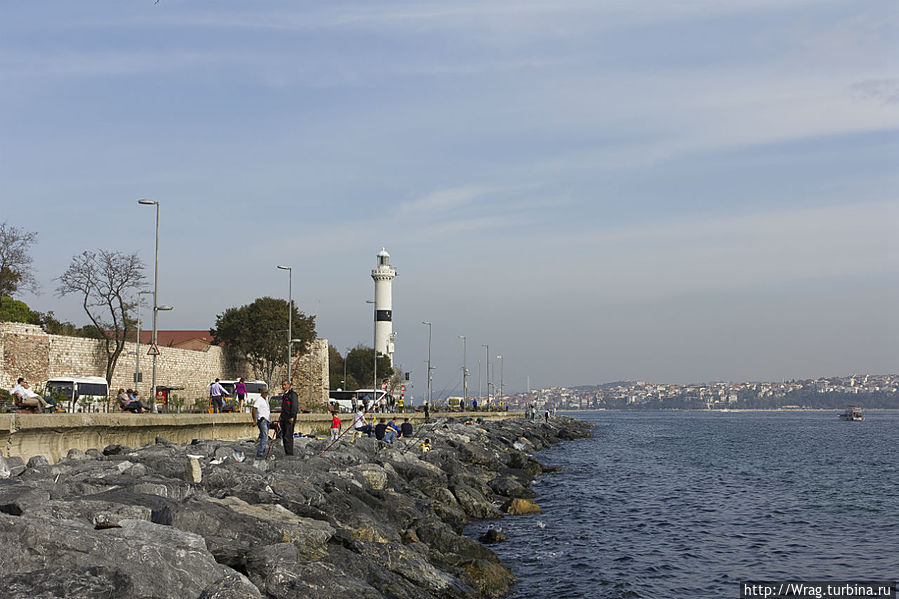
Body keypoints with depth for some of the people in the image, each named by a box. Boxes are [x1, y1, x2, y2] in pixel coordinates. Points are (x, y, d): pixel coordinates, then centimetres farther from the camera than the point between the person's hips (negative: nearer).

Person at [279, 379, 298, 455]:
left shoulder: (292, 394, -7)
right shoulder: (284, 395, 22)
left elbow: (294, 406, -16)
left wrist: (292, 417, -23)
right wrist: (281, 417, 24)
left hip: (290, 419, -10)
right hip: (284, 419, 10)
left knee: (288, 437, -14)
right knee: (284, 437, 9)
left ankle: (290, 453, -15)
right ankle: (287, 453, 13)